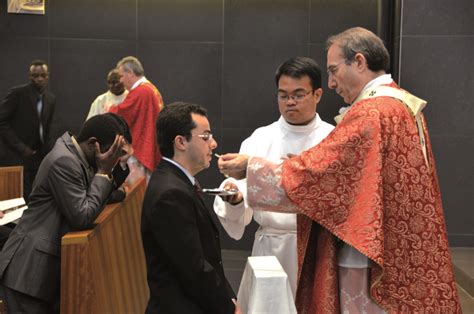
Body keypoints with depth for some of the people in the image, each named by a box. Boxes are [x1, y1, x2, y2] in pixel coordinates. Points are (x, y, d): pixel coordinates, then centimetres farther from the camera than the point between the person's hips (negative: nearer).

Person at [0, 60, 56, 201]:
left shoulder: (51, 99, 10)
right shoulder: (17, 93, -8)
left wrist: (46, 151, 9)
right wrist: (21, 148, -13)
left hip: (38, 157, 5)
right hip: (16, 157, -5)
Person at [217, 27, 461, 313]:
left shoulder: (371, 113, -20)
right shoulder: (406, 105, 10)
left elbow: (313, 173, -19)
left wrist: (249, 167, -9)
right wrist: (308, 163, 14)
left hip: (371, 262, -9)